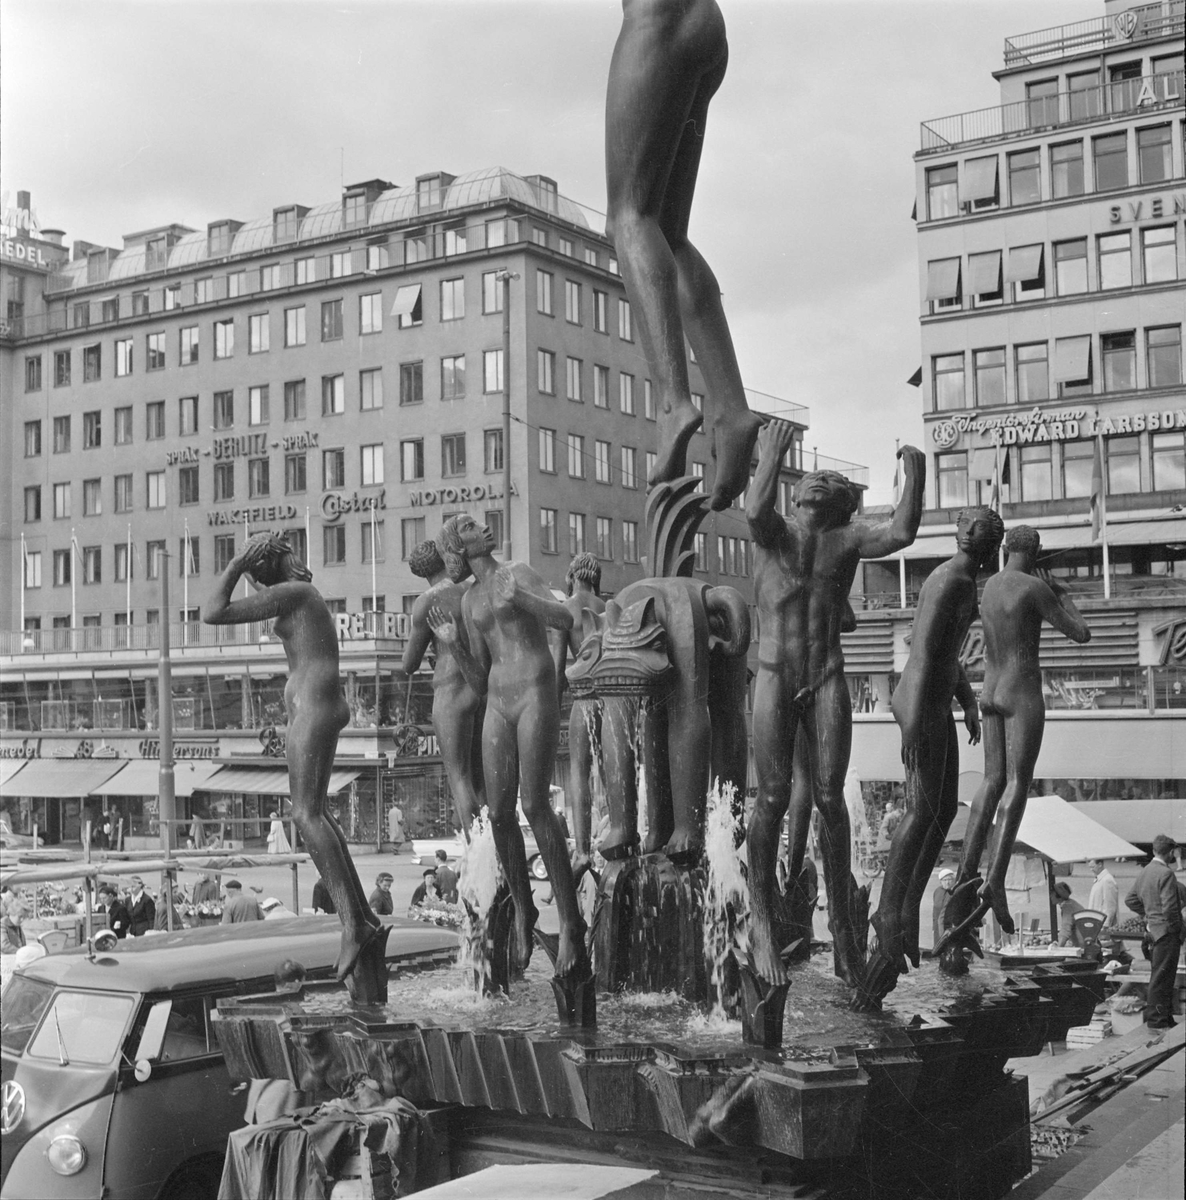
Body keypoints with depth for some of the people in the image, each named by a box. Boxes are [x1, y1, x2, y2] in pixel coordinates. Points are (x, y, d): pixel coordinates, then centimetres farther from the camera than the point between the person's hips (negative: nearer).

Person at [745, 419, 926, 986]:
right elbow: (755, 512, -22)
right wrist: (770, 458, -25)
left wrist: (915, 474, -13)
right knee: (773, 796, -5)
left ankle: (841, 919, 8)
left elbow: (901, 533, -11)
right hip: (774, 678, -2)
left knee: (828, 797, -2)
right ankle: (761, 921, 4)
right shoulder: (773, 531, 2)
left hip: (827, 681, 2)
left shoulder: (847, 539, 7)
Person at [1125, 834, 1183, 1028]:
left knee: (1158, 975, 16)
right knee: (1162, 976, -3)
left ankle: (1165, 1017, 24)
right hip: (1167, 930, -9)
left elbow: (1130, 899, 16)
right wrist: (1176, 924, -10)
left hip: (1152, 929, 9)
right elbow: (1169, 907, -24)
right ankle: (1157, 1019, 1)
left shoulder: (1145, 872, 10)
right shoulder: (1166, 873, -18)